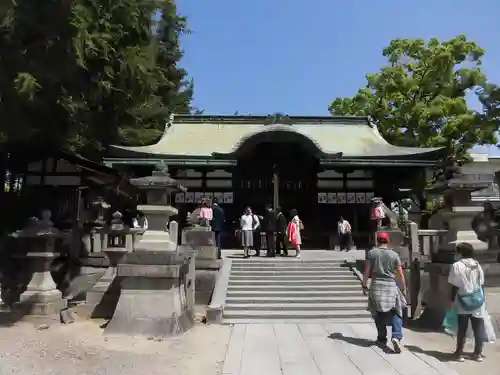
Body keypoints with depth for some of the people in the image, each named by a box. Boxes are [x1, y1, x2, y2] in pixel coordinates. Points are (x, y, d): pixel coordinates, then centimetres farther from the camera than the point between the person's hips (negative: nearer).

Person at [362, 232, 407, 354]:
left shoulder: (372, 253, 0)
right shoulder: (394, 254, 3)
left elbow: (367, 271, -1)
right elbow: (400, 274, 4)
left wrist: (364, 284, 9)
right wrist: (404, 289, 13)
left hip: (376, 286, 0)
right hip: (391, 286, 0)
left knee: (378, 314, 12)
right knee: (395, 313, 6)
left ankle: (382, 339, 18)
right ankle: (396, 336, -13)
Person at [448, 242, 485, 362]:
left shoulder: (457, 266, -11)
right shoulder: (477, 265, 3)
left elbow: (454, 286, -10)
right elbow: (482, 285, 6)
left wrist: (453, 300, -1)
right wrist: (482, 299, 17)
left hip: (463, 302, -3)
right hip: (477, 301, 3)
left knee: (462, 329, 6)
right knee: (478, 329, 12)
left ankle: (459, 353, 12)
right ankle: (478, 353, 18)